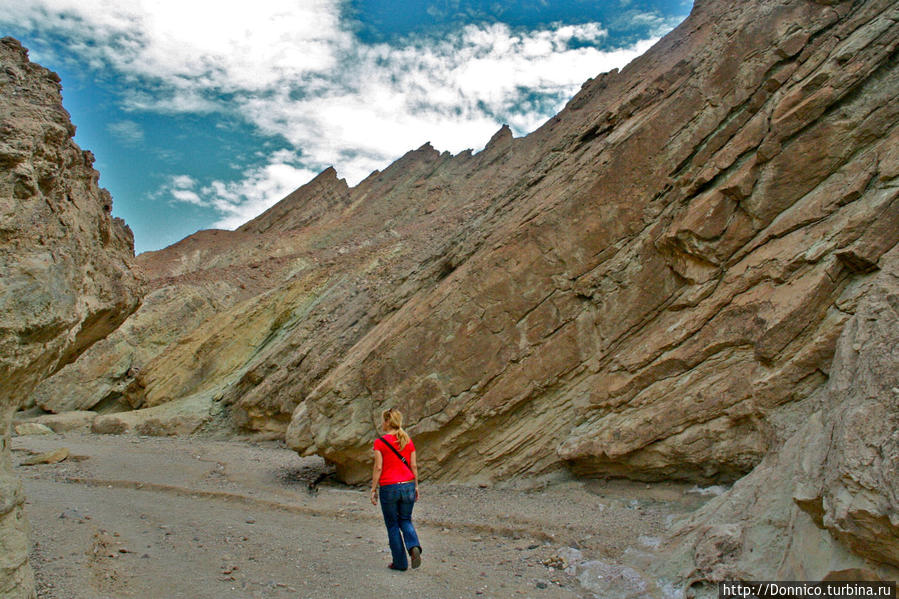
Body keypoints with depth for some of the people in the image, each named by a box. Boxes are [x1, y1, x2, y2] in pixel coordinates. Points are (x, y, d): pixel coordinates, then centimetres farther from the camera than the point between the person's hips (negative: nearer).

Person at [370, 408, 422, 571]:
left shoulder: (380, 442, -8)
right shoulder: (408, 441, 4)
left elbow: (378, 468, -10)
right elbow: (414, 466, 6)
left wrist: (373, 490, -2)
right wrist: (416, 486, 15)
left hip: (389, 488, -4)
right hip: (407, 485, 4)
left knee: (393, 526, 12)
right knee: (405, 521, 19)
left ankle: (400, 562, 16)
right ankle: (414, 547, -7)